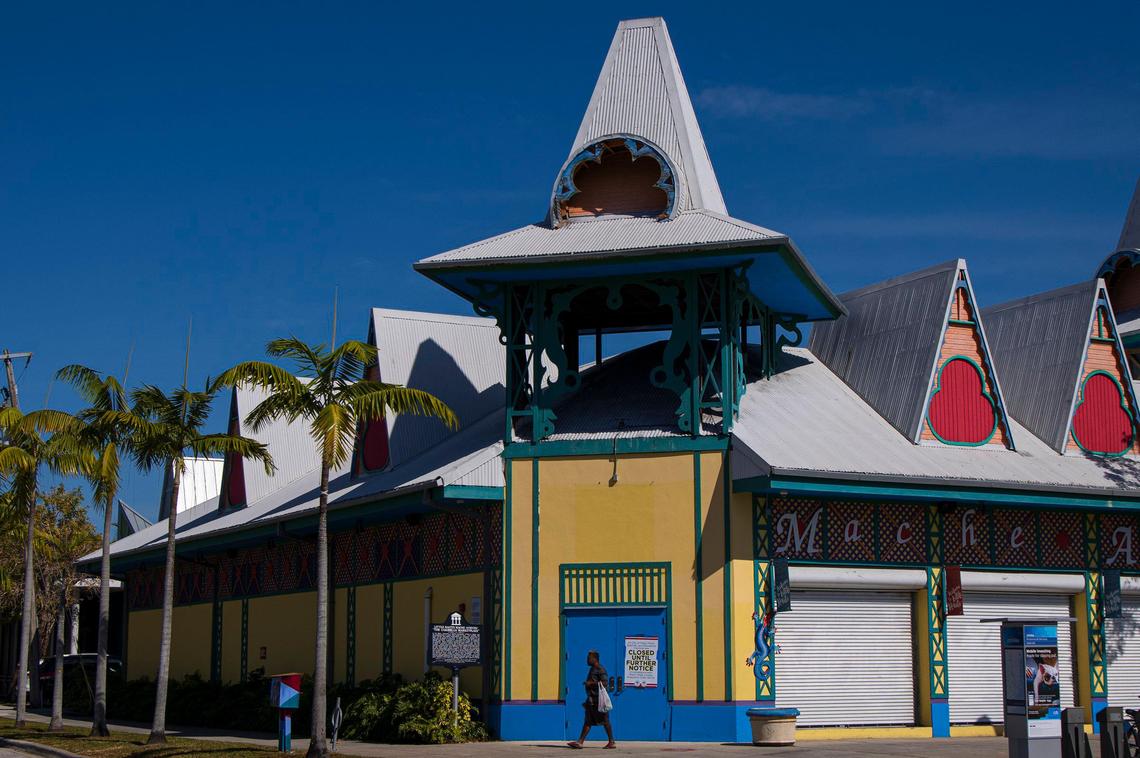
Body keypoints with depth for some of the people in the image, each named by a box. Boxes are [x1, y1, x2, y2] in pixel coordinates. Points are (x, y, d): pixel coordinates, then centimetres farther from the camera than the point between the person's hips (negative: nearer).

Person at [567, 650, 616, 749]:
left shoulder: (600, 669, -12)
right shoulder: (592, 669, 18)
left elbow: (604, 682, -21)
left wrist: (591, 683, -21)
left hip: (599, 700, -10)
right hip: (591, 700, 10)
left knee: (605, 721, -2)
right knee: (588, 721, 4)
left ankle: (612, 742, 6)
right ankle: (580, 742, 0)